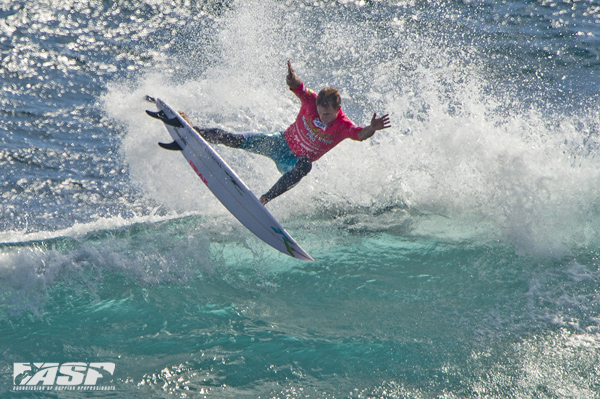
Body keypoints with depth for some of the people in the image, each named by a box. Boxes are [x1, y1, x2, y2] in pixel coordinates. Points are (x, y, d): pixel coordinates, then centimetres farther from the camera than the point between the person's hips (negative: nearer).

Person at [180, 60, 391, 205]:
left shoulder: (343, 126, -25)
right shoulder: (311, 101, -20)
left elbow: (360, 134, -42)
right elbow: (296, 87, -32)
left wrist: (372, 129, -65)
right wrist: (293, 80, -57)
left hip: (292, 162, -2)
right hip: (280, 144, 2)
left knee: (305, 166, -39)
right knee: (233, 140, -6)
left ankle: (264, 199, -36)